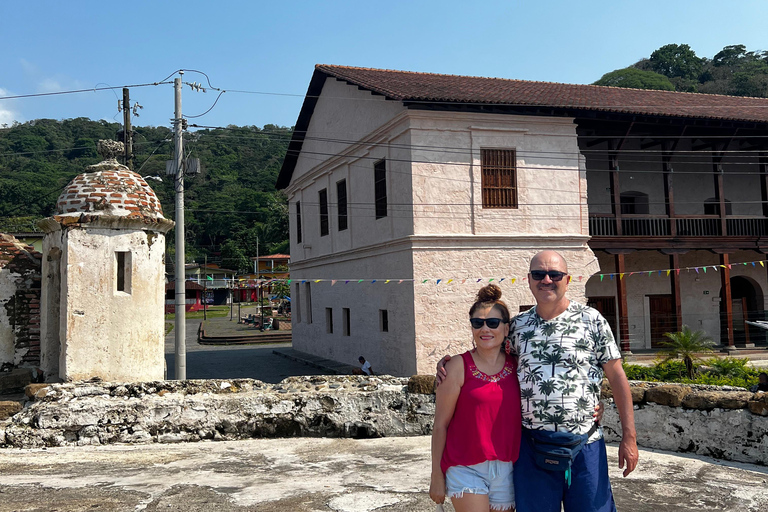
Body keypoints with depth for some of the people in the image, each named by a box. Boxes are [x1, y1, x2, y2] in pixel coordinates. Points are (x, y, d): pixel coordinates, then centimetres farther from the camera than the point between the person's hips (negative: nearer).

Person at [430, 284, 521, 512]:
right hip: (466, 470, -4)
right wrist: (436, 476, -4)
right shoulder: (458, 367, -6)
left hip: (506, 470, 4)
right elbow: (440, 425, -4)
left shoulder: (516, 365, 4)